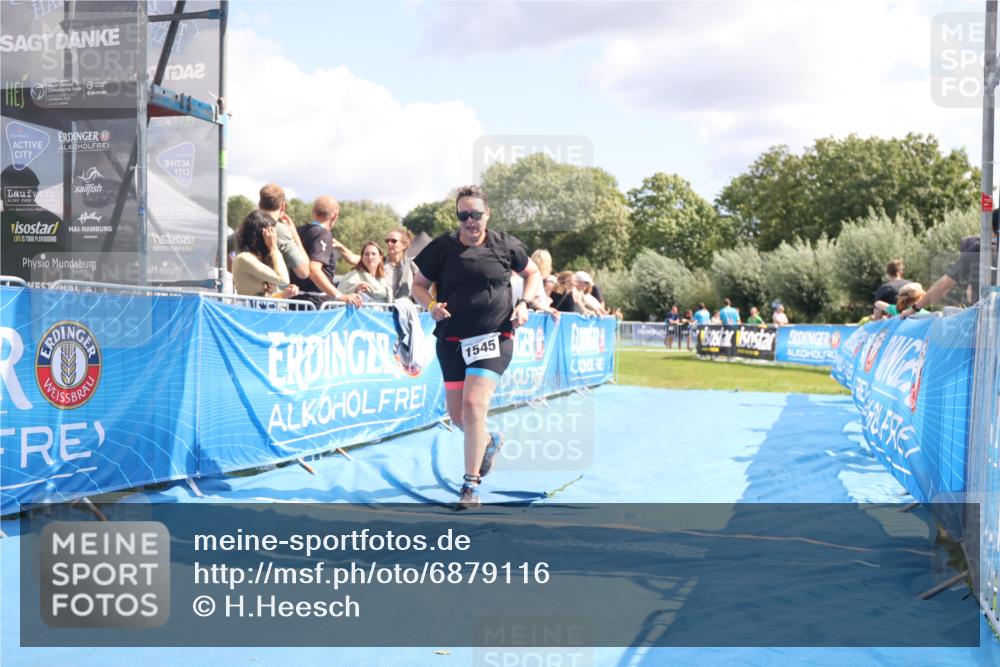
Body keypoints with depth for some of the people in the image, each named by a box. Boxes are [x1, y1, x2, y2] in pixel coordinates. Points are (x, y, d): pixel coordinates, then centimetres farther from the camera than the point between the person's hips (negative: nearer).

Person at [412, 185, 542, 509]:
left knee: (474, 403, -19)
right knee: (457, 415, 7)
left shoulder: (504, 245, 2)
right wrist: (431, 305, -11)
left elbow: (533, 274, 16)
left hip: (494, 338, -3)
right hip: (452, 340, 3)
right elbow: (418, 284, 10)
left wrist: (524, 303, -1)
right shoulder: (442, 247, 2)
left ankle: (471, 484, -6)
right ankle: (489, 442, 43)